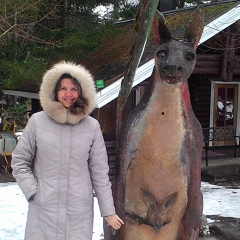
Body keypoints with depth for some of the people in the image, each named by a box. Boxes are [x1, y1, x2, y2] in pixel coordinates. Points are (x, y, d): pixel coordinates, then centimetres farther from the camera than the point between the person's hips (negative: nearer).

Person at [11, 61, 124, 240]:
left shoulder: (92, 126, 0)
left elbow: (100, 171, 4)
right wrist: (32, 191, -4)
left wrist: (108, 211, 4)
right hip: (43, 209, 0)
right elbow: (20, 161, 8)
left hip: (80, 211, 0)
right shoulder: (38, 121, -1)